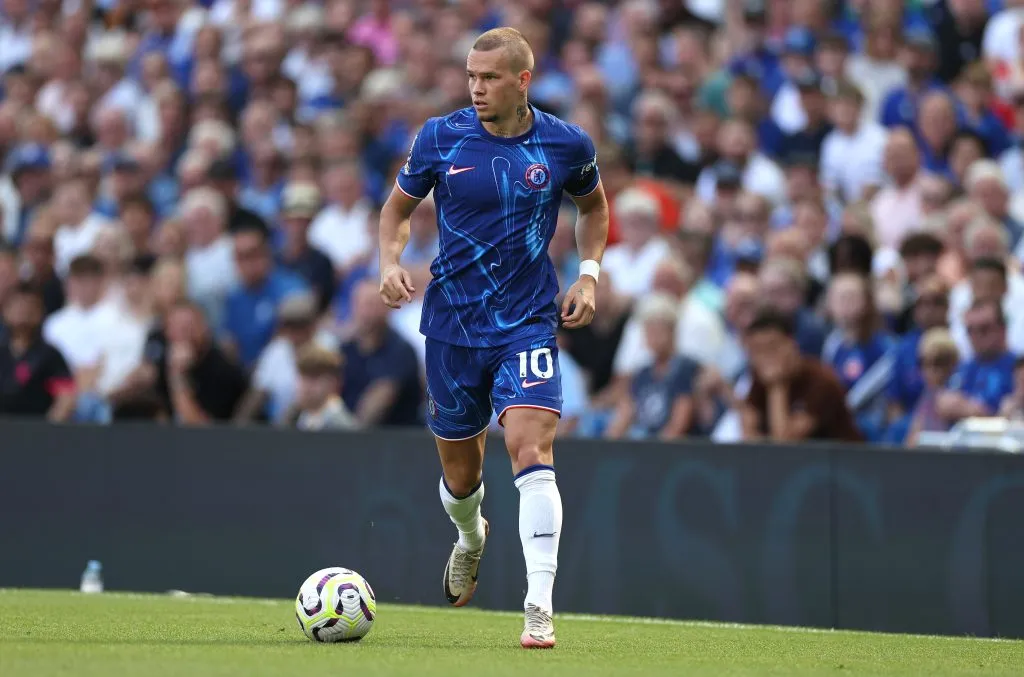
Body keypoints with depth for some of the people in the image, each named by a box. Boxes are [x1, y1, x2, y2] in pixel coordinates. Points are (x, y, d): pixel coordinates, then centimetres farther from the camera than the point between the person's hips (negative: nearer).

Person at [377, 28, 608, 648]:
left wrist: (589, 274, 3)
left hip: (528, 323, -2)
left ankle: (540, 610, -23)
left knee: (531, 453, -20)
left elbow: (594, 207, 17)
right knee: (460, 474, 12)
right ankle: (471, 538, 49)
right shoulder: (440, 138, -3)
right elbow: (399, 208, 11)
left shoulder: (566, 145, -3)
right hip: (452, 322, 2)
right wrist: (390, 264, -9)